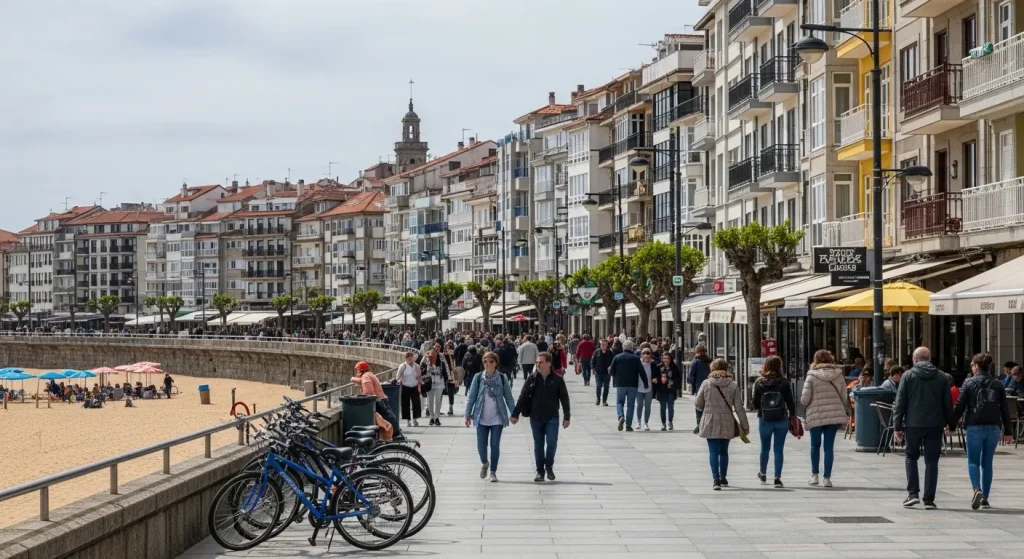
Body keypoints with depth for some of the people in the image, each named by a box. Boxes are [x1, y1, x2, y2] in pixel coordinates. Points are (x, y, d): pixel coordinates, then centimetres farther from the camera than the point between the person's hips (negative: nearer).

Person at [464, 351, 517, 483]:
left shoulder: (502, 379, -2)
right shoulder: (478, 378, -2)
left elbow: (509, 398, 2)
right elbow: (471, 397, 2)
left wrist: (514, 414, -4)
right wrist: (468, 415, 1)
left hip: (497, 418, -1)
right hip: (481, 418, 1)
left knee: (495, 445, 0)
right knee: (481, 445, 2)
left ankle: (493, 472, 12)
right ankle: (484, 463, 33)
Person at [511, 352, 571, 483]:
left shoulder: (557, 379, -4)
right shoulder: (532, 379, -1)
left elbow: (564, 399, 1)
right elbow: (523, 397, -1)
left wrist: (566, 417, -1)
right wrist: (515, 414, -4)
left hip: (552, 418, -1)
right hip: (536, 418, 1)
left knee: (552, 442, -11)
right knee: (538, 445, 7)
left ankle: (549, 466, 12)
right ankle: (540, 471, 18)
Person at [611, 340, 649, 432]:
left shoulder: (617, 357, 0)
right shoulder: (636, 358, -2)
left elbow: (612, 372, 3)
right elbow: (641, 371, -6)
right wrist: (645, 383, 1)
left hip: (620, 384, 0)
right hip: (633, 385, 0)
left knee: (619, 402, 12)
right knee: (630, 405, 7)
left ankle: (621, 416, -15)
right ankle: (628, 425, 4)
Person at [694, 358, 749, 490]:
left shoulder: (706, 384, -4)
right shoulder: (733, 385, -2)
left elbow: (698, 404, 0)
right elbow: (739, 407, -2)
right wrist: (745, 425, 5)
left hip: (710, 422, -2)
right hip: (727, 422, 2)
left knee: (713, 451, -1)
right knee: (724, 451, 17)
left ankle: (716, 479, -14)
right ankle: (723, 478, 29)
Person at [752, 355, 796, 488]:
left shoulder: (759, 383, -5)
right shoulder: (784, 382, -7)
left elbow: (755, 404, -3)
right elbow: (790, 402, -5)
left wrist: (752, 401, 18)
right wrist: (793, 416, 7)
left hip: (764, 420, 1)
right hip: (781, 421, -1)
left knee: (764, 447, 18)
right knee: (778, 449, 3)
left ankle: (763, 474, 34)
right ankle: (777, 478, -2)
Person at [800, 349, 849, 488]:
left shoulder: (812, 376, -7)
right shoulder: (838, 375, 3)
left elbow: (805, 399, -10)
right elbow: (844, 397, 5)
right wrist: (844, 413, 18)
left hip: (816, 416, -2)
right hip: (835, 414, 2)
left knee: (815, 445, 16)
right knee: (829, 446, 5)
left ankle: (814, 475, 18)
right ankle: (827, 477, 3)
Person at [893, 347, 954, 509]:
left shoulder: (908, 375, -1)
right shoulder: (942, 377, 6)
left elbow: (900, 403, -3)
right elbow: (948, 403, 7)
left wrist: (897, 426, 0)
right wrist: (949, 423, 14)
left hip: (913, 424, -2)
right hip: (935, 425, 2)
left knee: (911, 456, 14)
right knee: (931, 461, 6)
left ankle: (913, 493, 1)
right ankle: (929, 499, 3)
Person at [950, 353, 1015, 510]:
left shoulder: (969, 383, -2)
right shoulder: (998, 385, 7)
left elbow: (960, 406, -4)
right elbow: (1005, 409, 7)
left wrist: (951, 425, 4)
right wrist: (1008, 431, 12)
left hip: (974, 427, -3)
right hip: (994, 427, 3)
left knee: (973, 461, 4)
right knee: (987, 462, 12)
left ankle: (977, 489, -21)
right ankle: (985, 498, 12)